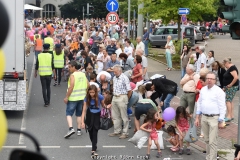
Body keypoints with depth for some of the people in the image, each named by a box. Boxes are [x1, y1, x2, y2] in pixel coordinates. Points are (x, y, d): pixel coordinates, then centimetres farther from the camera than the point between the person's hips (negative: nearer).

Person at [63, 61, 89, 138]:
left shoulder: (73, 75, -14)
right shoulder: (83, 74, 7)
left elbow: (71, 87, -21)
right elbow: (88, 85, 8)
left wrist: (66, 97, -15)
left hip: (73, 98, -7)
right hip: (82, 97, 7)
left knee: (69, 113, -1)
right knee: (79, 114, 15)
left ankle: (71, 128, -17)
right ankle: (79, 130, 16)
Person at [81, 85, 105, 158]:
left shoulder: (100, 97, -18)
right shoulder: (87, 98, -15)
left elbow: (103, 105, -2)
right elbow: (84, 110, -13)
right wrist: (82, 122, -18)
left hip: (97, 115, -2)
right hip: (89, 116, 2)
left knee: (94, 133, -11)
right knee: (90, 132, 8)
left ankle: (93, 151, -15)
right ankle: (94, 146, 31)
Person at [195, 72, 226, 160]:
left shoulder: (219, 91, -9)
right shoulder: (203, 90, 9)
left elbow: (222, 107, -9)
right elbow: (199, 103, 14)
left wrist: (221, 121, -11)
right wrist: (197, 118, 12)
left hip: (214, 118, -6)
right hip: (204, 117, 6)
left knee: (212, 141, -7)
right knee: (207, 140, 15)